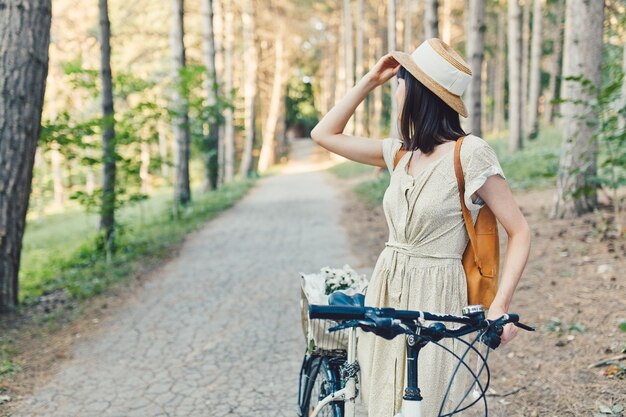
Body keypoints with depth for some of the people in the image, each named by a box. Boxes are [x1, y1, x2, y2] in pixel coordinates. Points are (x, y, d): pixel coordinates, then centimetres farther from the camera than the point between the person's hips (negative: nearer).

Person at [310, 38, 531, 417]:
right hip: (387, 292, 7)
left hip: (435, 300, -6)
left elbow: (520, 232, -11)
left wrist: (500, 307, -21)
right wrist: (370, 80, 9)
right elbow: (325, 134, 15)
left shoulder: (470, 153, -12)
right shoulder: (402, 152, 7)